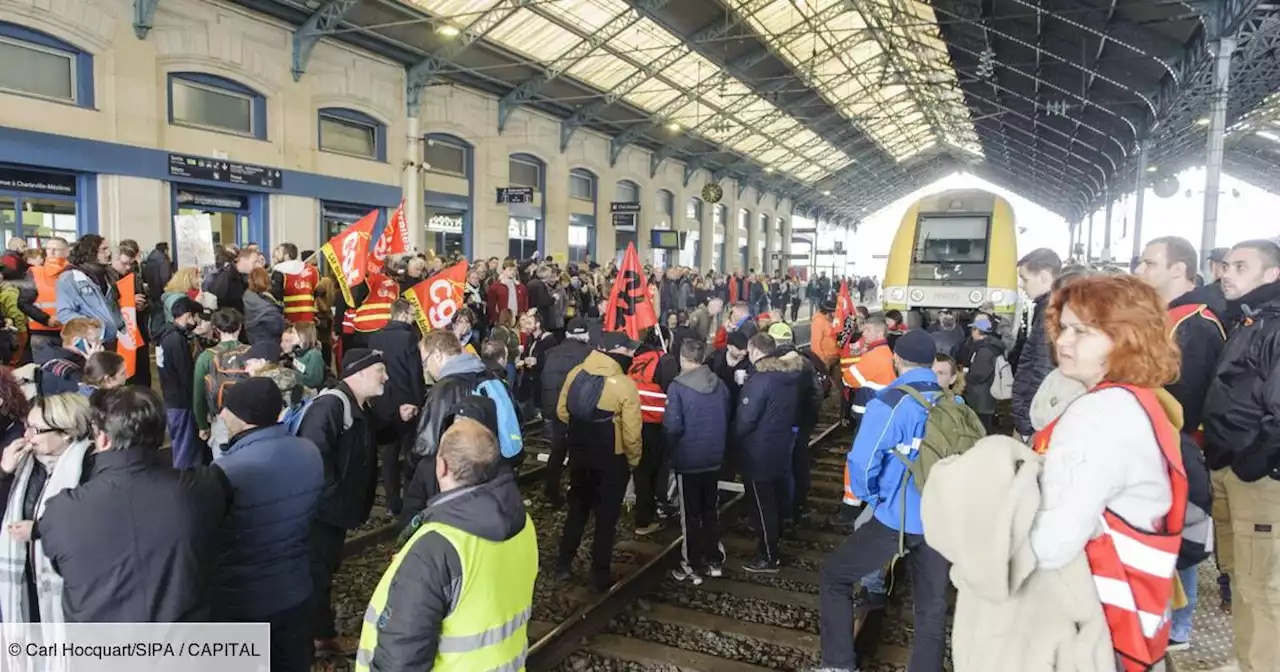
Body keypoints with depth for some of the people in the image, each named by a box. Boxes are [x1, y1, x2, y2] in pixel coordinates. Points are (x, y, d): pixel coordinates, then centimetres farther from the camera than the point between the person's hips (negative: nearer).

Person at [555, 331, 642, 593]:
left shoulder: (575, 373, -4)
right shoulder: (624, 384, -19)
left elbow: (562, 411, 5)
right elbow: (631, 431, -17)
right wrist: (634, 458, 0)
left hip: (578, 453, 5)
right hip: (611, 459, -5)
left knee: (577, 508, 21)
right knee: (606, 516, 10)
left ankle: (563, 565, 27)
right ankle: (599, 576, 18)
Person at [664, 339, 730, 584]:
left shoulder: (677, 387, -18)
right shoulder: (720, 385, -2)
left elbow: (673, 426, -19)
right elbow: (727, 420, 6)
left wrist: (670, 448, 0)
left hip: (687, 460, -5)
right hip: (714, 458, 5)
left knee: (690, 515, 7)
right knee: (711, 511, 18)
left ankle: (693, 567, 15)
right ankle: (715, 561, 27)